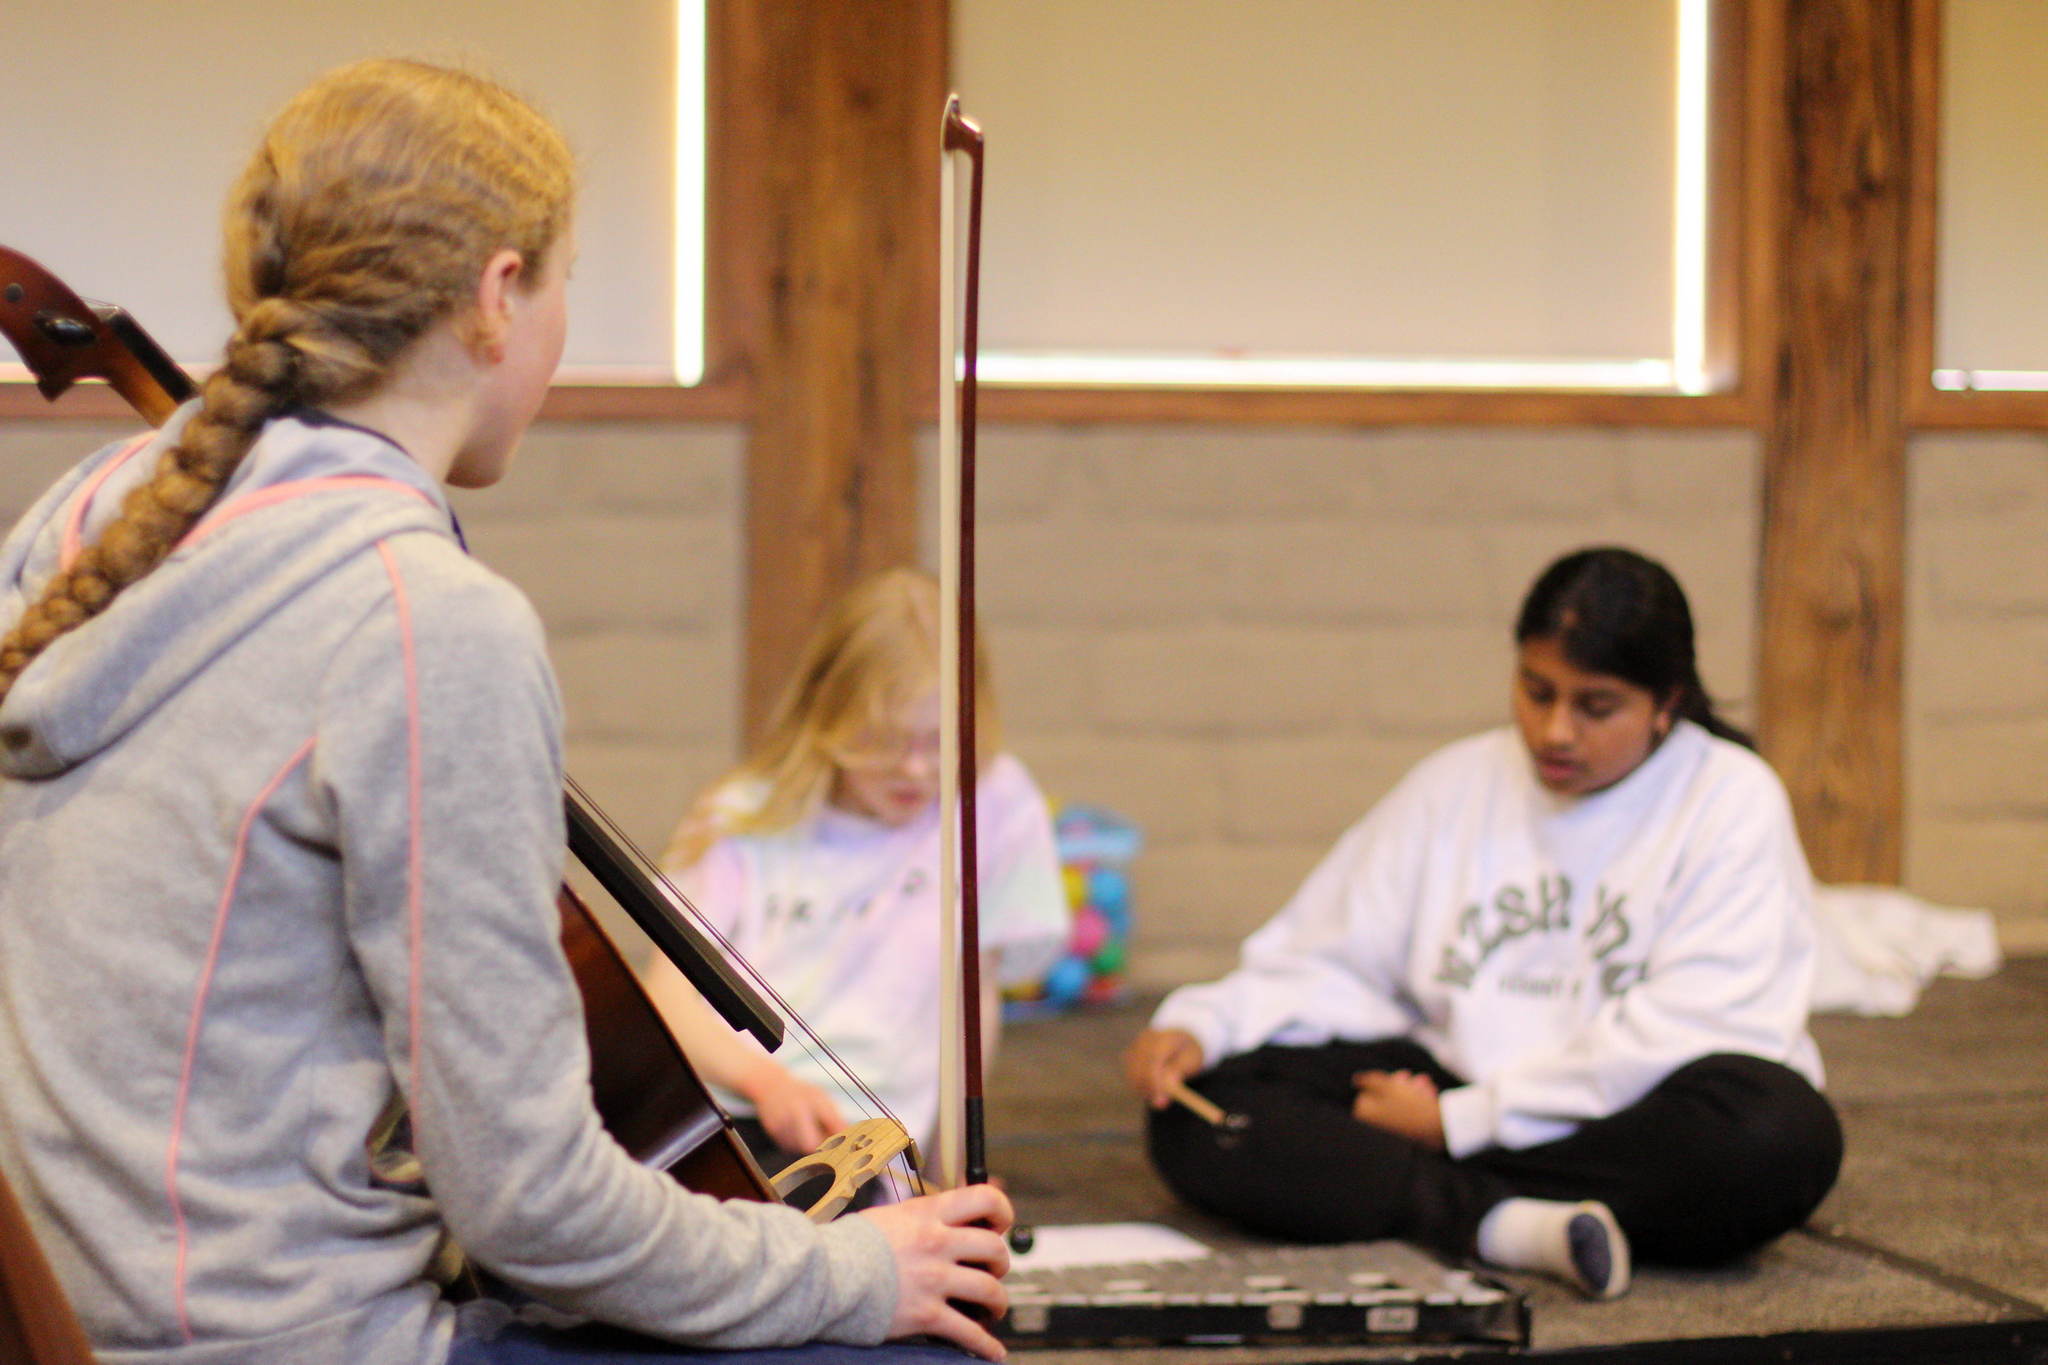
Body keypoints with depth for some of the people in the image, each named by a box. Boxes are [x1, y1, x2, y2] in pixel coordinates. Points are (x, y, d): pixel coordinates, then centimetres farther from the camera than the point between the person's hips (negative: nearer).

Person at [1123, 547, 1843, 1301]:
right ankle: (1507, 1225, -34)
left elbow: (1686, 1032, -14)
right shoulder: (1454, 786, 12)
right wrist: (1200, 1027, -11)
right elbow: (1327, 966, 10)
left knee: (1778, 1132, -37)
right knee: (1200, 1108, -17)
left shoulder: (1732, 798, -2)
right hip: (1445, 1099, 3)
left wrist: (1458, 1121, -15)